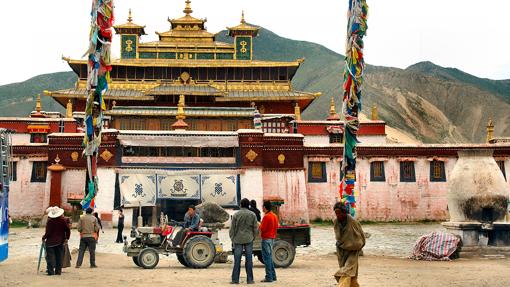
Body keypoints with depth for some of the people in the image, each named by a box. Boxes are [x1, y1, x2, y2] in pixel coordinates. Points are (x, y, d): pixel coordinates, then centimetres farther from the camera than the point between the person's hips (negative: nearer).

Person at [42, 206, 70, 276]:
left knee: (50, 256, 1)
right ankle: (58, 271, 11)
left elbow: (48, 232, -12)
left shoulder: (50, 221, -11)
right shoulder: (62, 220, 0)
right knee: (59, 257, 10)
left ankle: (51, 271, -3)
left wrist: (43, 238, 5)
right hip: (60, 241, 4)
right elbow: (67, 230, 3)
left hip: (50, 242, -4)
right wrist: (66, 237, 16)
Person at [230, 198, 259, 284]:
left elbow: (232, 228, 0)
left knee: (237, 260, 2)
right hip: (249, 239, 1)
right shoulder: (252, 215, 1)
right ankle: (250, 279, 6)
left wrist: (232, 239, 9)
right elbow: (255, 228, 2)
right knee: (249, 259, 4)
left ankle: (235, 279, 3)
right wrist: (253, 237, 15)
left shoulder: (236, 215, -2)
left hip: (238, 239, 0)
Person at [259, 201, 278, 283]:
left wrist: (259, 225, 0)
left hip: (266, 238, -9)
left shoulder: (266, 216, -16)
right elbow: (276, 227, 16)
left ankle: (269, 277, -4)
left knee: (267, 257, -5)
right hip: (272, 238, 9)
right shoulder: (274, 216, 11)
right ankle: (273, 276, 18)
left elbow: (262, 229, -18)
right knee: (269, 257, 16)